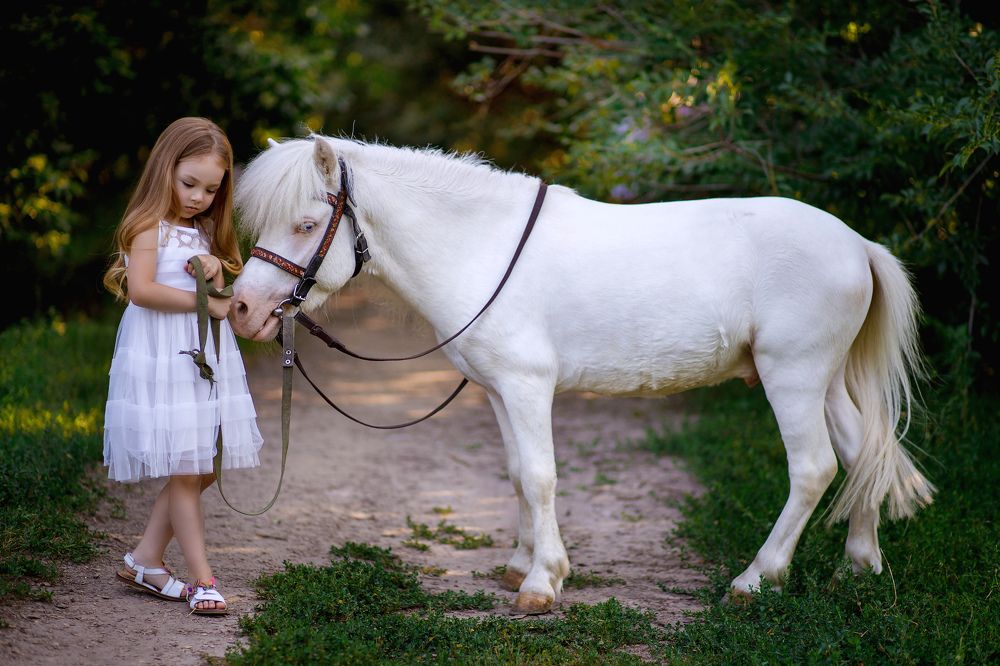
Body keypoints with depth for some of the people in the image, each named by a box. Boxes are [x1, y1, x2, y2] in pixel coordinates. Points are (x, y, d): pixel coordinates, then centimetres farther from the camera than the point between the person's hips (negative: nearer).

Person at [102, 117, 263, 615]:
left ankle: (144, 559, 18)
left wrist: (218, 274, -3)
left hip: (208, 361, 8)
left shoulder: (204, 233, 18)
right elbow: (142, 290, -20)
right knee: (185, 472, -6)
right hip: (162, 363, -8)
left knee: (202, 471, 7)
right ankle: (202, 578, 0)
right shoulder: (150, 227, -7)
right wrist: (209, 303, -15)